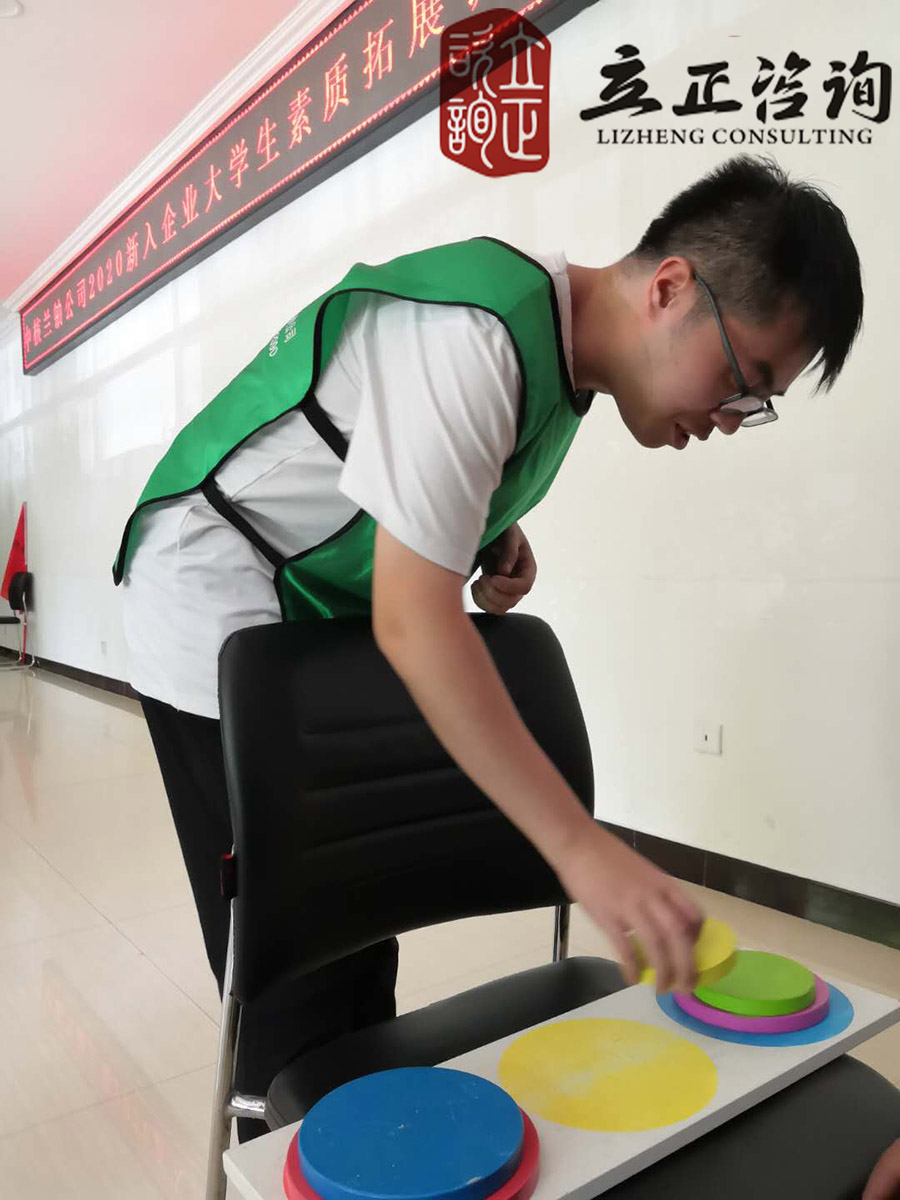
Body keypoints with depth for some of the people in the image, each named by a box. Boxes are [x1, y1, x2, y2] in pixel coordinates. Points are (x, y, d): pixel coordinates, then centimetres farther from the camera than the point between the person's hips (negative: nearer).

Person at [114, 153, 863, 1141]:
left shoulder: (560, 357, 2)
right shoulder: (475, 338, -28)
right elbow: (412, 622, -31)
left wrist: (497, 533, -3)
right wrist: (580, 846, -30)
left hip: (321, 618, 8)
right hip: (217, 613, -8)